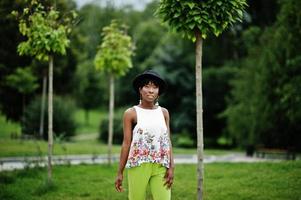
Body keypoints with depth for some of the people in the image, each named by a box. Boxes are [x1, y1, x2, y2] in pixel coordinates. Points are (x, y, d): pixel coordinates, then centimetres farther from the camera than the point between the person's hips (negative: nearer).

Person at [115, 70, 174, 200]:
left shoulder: (163, 113, 10)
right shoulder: (131, 113, 1)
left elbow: (168, 141, 9)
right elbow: (126, 143, 1)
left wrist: (171, 167, -1)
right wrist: (120, 172, 0)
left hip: (160, 167, 3)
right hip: (138, 165, -2)